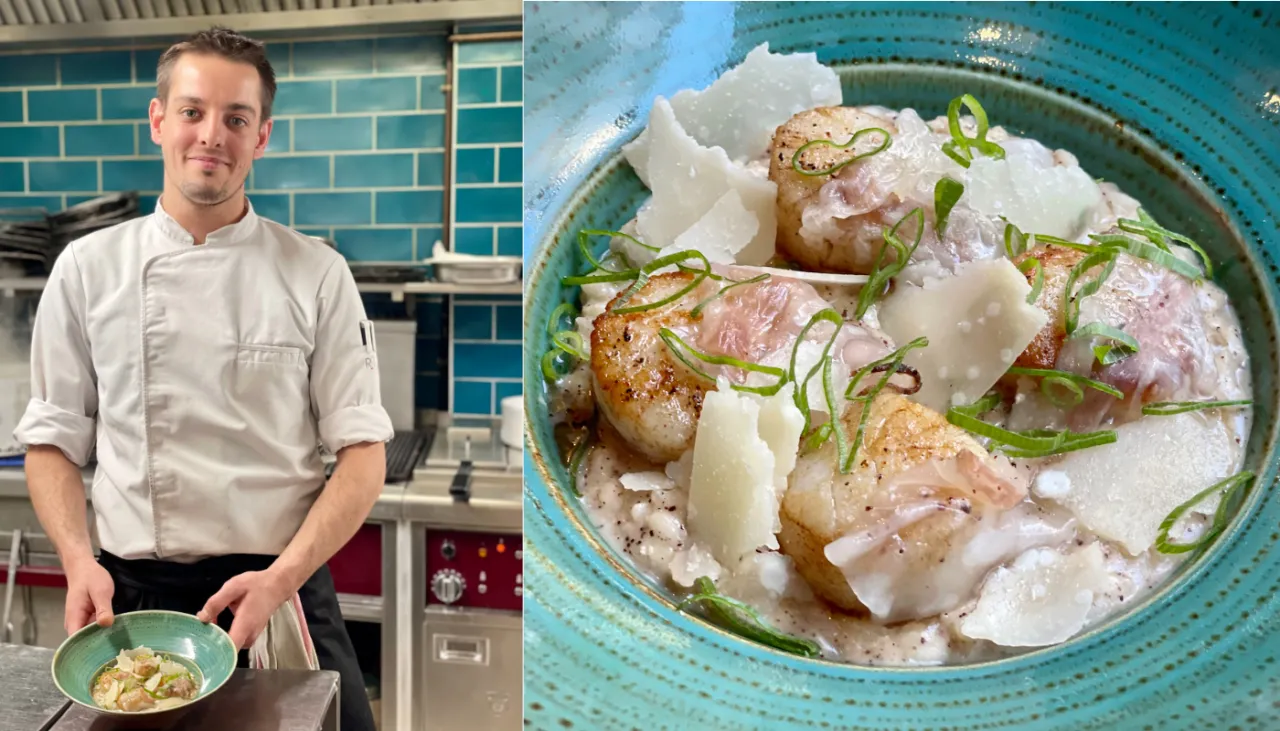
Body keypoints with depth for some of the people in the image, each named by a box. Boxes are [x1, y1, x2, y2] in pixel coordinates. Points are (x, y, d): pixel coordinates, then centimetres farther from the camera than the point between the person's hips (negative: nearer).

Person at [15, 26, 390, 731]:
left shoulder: (316, 274, -4)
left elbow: (361, 451, -6)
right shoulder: (88, 268, 2)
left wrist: (283, 578, -16)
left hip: (282, 589, -1)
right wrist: (79, 560, -8)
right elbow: (54, 441, 7)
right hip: (134, 595, 1)